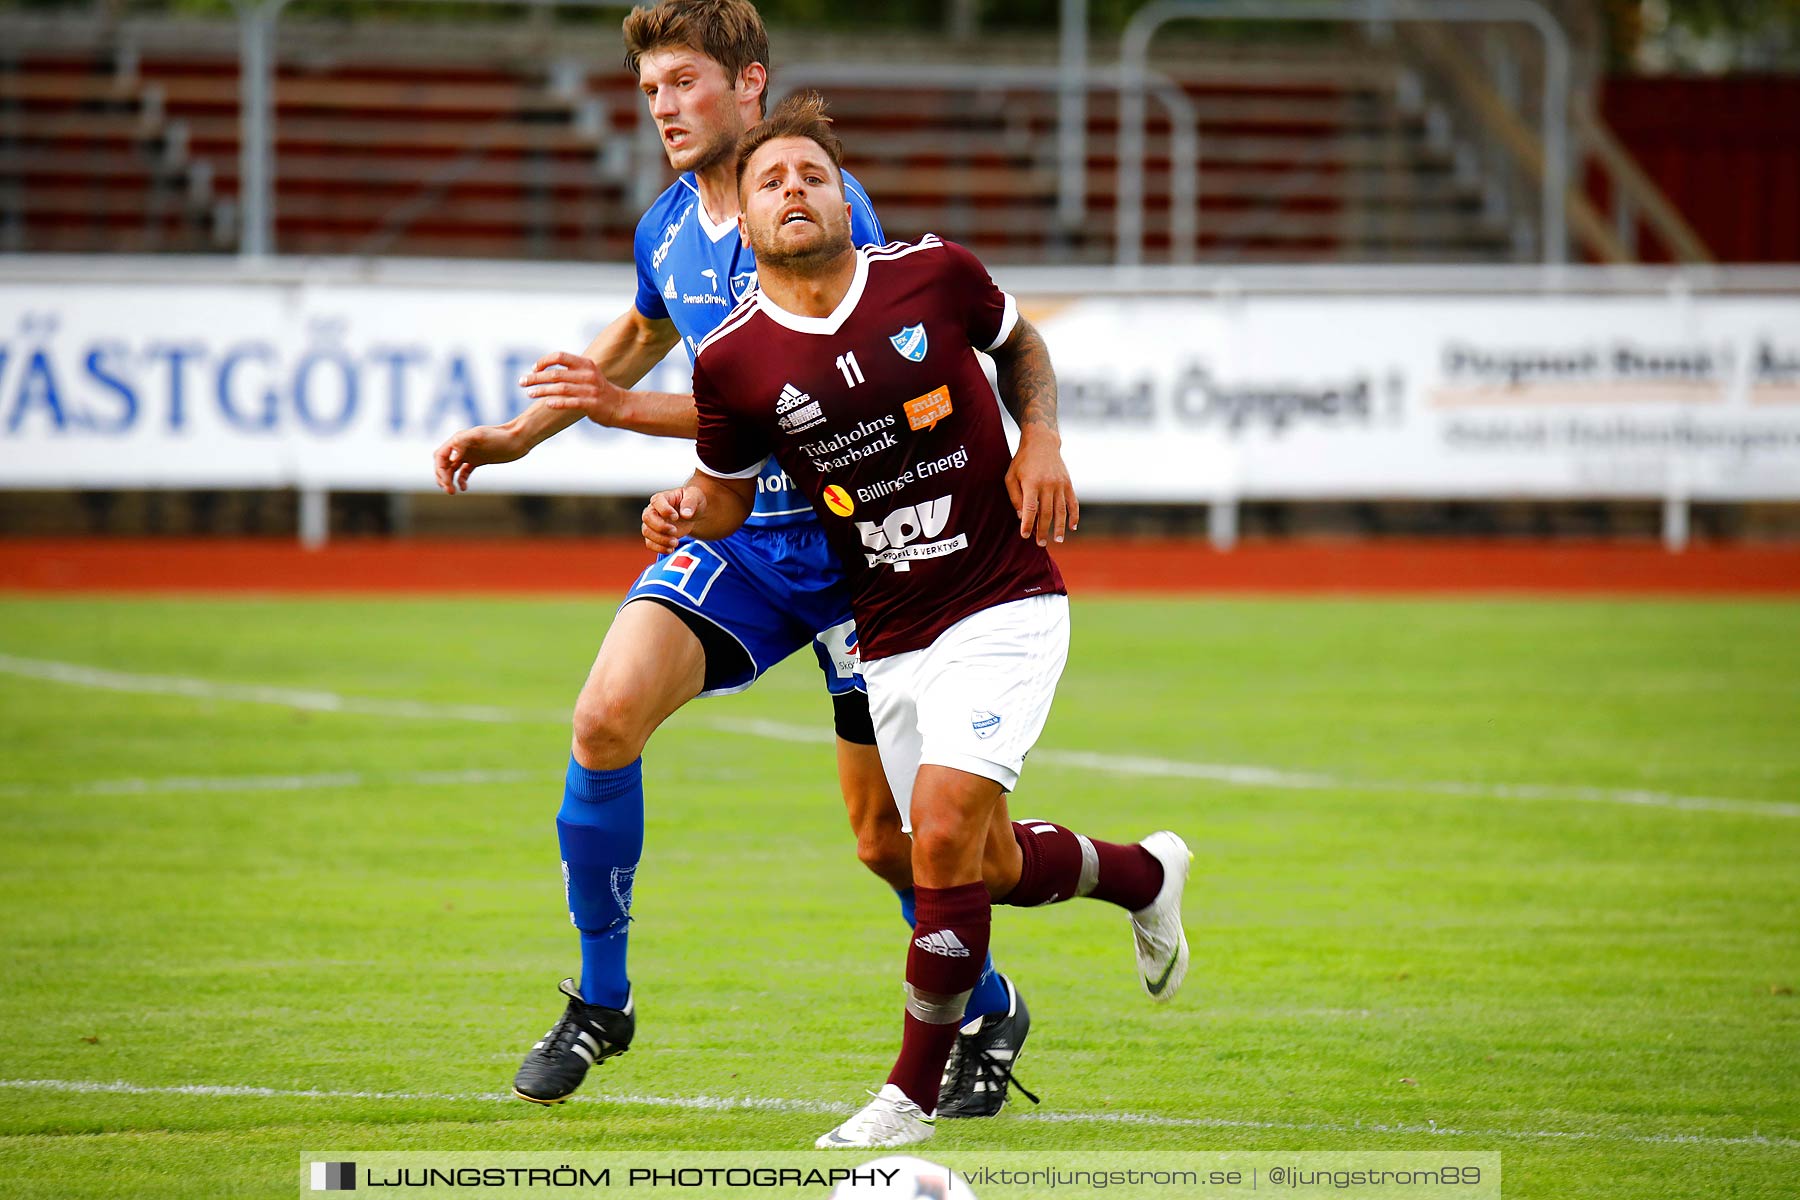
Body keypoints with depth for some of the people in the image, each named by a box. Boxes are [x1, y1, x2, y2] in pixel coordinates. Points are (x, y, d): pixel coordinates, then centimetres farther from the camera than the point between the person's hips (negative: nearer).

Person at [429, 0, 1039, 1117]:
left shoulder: (824, 207, -17)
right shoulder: (667, 230, 4)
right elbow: (643, 333, 27)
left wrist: (622, 406, -26)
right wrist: (518, 434, 18)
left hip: (855, 541, -5)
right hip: (737, 534, 5)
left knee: (886, 834, 0)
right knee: (608, 714, -17)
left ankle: (990, 1012, 28)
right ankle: (600, 1001, -2)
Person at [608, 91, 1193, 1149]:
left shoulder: (935, 274, -9)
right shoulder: (733, 361, -7)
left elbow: (1018, 342, 13)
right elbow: (732, 489, 10)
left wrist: (1041, 444, -3)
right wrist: (685, 510, -12)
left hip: (1005, 601, -3)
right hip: (891, 642, 3)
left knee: (945, 825, -19)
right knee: (987, 868, 9)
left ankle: (915, 1093, -6)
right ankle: (1146, 873, 42)